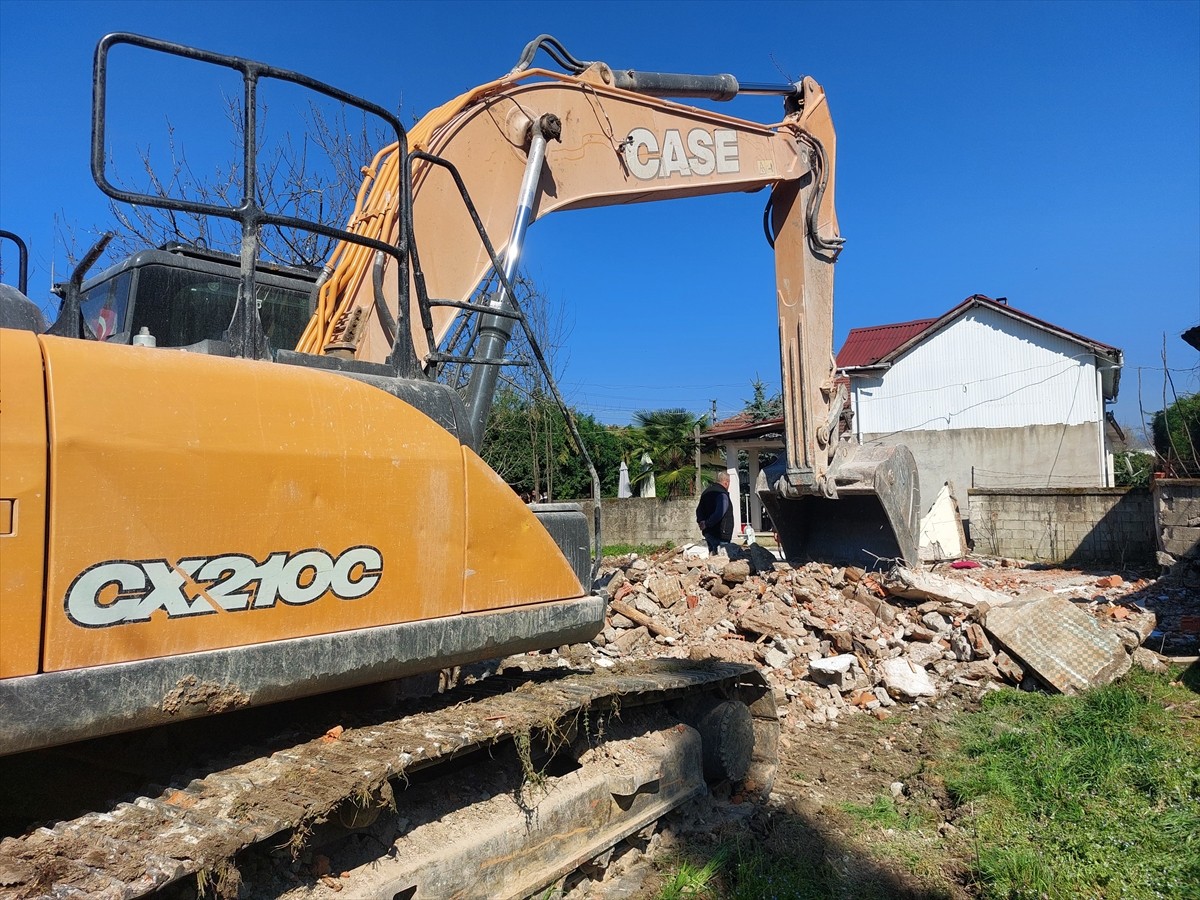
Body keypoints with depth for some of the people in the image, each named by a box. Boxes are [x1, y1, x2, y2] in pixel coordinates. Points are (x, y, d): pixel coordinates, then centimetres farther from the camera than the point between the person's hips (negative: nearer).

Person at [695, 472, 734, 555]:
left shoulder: (707, 491, 14)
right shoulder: (722, 494, -16)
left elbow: (699, 510, 17)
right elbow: (719, 514, -26)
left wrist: (701, 521, 4)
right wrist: (707, 524, -18)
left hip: (707, 532, 9)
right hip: (720, 534, -9)